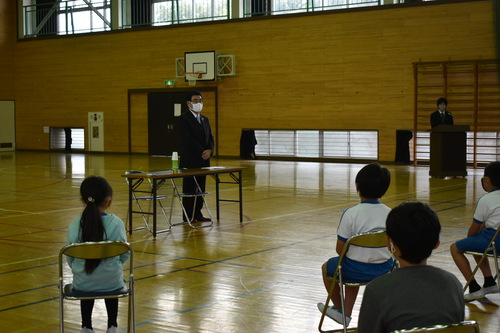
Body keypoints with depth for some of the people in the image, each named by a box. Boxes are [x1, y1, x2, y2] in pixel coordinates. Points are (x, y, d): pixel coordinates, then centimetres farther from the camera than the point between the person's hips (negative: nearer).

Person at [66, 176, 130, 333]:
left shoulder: (75, 225, -11)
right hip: (112, 282, -1)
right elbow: (125, 255, -5)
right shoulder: (116, 223, -14)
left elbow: (69, 258, -5)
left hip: (82, 283, 1)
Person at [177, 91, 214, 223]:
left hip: (203, 160, 7)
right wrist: (201, 152, -16)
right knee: (189, 188, -2)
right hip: (190, 161, -7)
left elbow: (210, 137, 14)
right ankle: (188, 216, 2)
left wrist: (210, 150, -6)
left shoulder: (205, 119, 17)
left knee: (200, 188, 8)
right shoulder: (183, 119, -7)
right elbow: (187, 139, -16)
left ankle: (198, 213, 15)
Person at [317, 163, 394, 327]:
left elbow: (340, 249, -13)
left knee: (327, 267, 28)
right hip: (383, 270, 5)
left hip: (358, 271, -5)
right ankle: (346, 313, 39)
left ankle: (339, 308, 45)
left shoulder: (351, 213, -19)